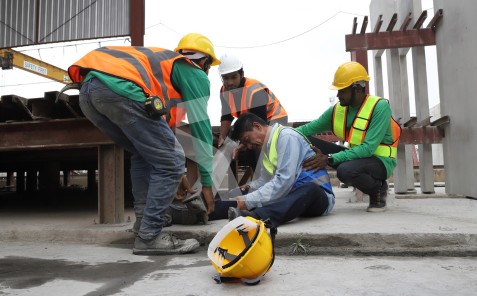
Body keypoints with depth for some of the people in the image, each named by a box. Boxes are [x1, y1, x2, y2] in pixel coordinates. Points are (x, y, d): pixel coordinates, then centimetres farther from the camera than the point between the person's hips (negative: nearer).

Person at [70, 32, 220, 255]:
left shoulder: (163, 60, 38)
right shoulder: (195, 74, 17)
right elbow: (201, 126, 13)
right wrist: (207, 181, 20)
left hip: (87, 90, 9)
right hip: (121, 89, -9)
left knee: (144, 155, 23)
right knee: (170, 162, 0)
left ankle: (146, 222, 21)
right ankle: (149, 237, 3)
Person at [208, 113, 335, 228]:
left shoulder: (287, 136, -12)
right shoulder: (266, 145, 15)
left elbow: (284, 180, -22)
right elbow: (266, 179, 16)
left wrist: (249, 201, -23)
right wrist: (251, 187, -3)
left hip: (316, 193, -7)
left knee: (309, 189, -41)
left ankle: (255, 216, -61)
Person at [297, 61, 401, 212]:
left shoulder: (379, 106, -19)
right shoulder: (337, 109, -1)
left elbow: (368, 148, -26)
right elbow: (309, 128, 0)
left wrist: (330, 159, -32)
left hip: (380, 160, -5)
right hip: (356, 155, 6)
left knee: (345, 170, -38)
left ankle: (378, 189, -5)